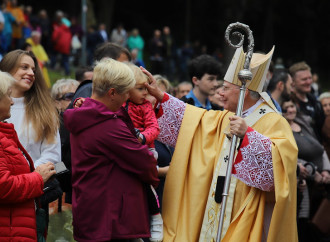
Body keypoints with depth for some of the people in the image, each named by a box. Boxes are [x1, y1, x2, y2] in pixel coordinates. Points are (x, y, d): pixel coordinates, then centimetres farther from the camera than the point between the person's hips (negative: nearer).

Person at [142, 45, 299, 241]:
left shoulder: (273, 122, -10)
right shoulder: (224, 119, 14)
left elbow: (282, 157, -26)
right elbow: (191, 118, 22)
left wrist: (247, 134, -31)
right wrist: (159, 95, 19)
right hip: (219, 209, 8)